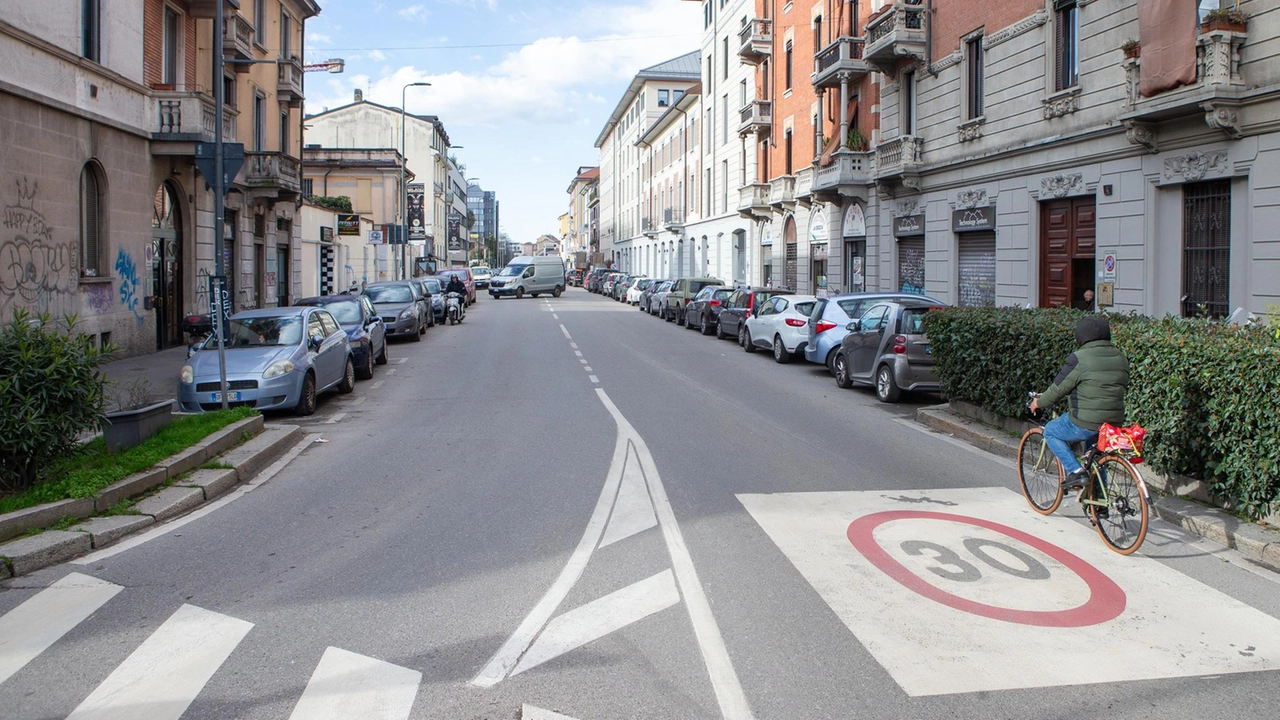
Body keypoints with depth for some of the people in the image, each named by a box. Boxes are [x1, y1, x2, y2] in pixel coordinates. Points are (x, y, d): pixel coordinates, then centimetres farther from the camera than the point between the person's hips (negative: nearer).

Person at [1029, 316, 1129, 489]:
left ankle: (1075, 471, 3)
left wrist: (1039, 402, 11)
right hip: (1114, 424, 7)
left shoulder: (1079, 359, -12)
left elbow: (1058, 389, -7)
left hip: (1085, 423, -7)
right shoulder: (1121, 359, 9)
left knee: (1050, 432, 17)